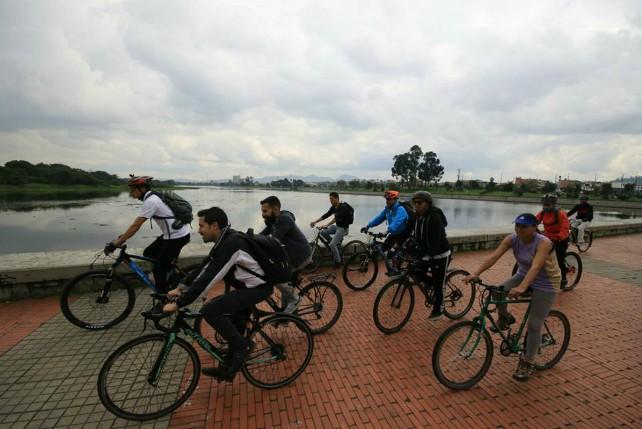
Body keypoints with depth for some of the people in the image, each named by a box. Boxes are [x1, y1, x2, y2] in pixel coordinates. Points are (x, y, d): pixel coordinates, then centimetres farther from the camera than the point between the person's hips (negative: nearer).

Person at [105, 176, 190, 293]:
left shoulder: (150, 201, -18)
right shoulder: (152, 197, 11)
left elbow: (136, 226, -20)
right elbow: (137, 224, 19)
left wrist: (115, 243, -15)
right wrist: (123, 236, 17)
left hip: (177, 236, -9)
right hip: (172, 234, 9)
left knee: (158, 268, 1)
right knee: (148, 253, 18)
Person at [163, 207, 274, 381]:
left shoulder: (231, 244, -26)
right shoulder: (225, 240, 5)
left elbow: (208, 279, -28)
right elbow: (204, 268, 12)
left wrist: (178, 304, -22)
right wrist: (180, 288, 9)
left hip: (258, 288, -10)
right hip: (249, 285, 10)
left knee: (209, 310, -18)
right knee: (235, 326, 18)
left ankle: (243, 346, -3)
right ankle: (228, 369, 34)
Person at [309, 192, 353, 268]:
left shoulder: (343, 208, -24)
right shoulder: (333, 207, 2)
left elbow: (336, 218, -33)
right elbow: (326, 215, 4)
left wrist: (327, 226, -41)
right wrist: (315, 222, -2)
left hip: (343, 228, -8)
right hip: (337, 226, 9)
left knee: (332, 244, -16)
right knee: (323, 232, -2)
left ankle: (338, 262, 3)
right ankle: (337, 243, 13)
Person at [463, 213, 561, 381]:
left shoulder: (543, 243, -29)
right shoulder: (512, 239, -16)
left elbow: (535, 267, -43)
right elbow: (494, 256, -27)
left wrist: (522, 288, -58)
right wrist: (475, 273, -39)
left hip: (545, 284, -4)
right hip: (523, 275, 5)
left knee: (534, 325, -3)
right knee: (497, 293, -22)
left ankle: (527, 363, 15)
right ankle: (504, 318, 10)